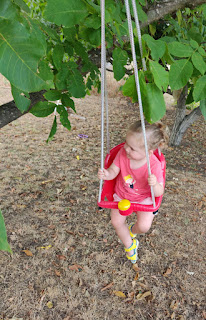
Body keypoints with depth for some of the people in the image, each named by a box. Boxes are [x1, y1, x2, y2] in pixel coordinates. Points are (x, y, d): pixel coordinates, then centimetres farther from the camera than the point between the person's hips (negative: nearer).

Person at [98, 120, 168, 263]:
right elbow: (113, 171, -12)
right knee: (116, 222, -3)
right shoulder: (123, 153, -22)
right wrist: (106, 174, -36)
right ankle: (129, 245, 30)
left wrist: (154, 185, -49)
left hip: (144, 198, -3)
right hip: (121, 194, 3)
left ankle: (132, 231, 27)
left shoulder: (154, 165, -31)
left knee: (144, 226, -15)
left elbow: (159, 193, -25)